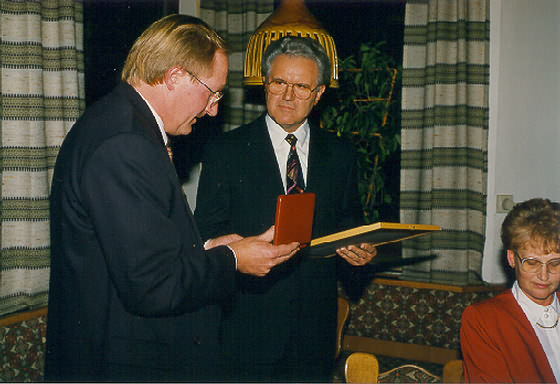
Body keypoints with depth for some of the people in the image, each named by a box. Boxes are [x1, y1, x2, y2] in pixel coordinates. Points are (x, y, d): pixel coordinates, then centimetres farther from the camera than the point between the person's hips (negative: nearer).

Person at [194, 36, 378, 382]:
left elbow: (350, 225, 15)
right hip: (248, 324, -2)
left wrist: (360, 251, -7)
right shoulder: (226, 150, 0)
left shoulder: (340, 154, 9)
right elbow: (208, 235, -3)